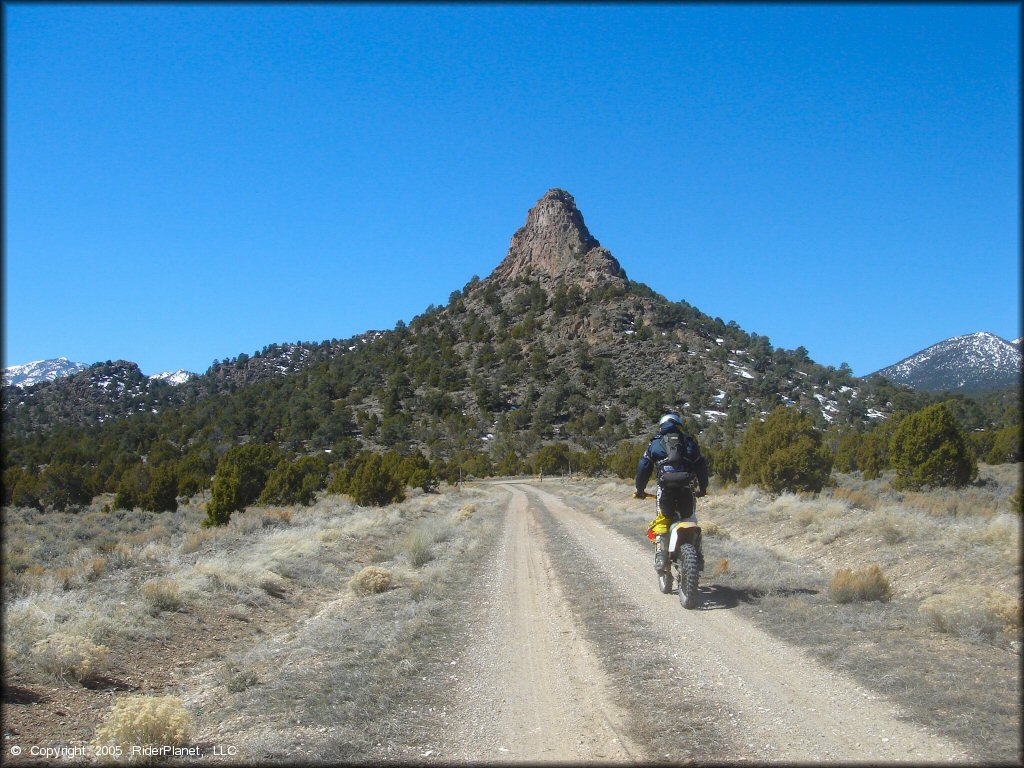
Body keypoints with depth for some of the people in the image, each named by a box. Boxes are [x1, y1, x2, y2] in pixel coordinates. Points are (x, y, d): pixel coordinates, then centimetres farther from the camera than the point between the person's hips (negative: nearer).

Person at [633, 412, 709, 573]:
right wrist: (703, 488, 29)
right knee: (690, 521, 18)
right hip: (686, 489, 2)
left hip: (665, 487, -1)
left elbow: (643, 467, 10)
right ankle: (698, 558, 14)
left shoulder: (655, 444, 15)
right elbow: (701, 466, 18)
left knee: (662, 521, 8)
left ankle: (661, 557, -9)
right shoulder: (689, 442, 18)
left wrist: (640, 490, 20)